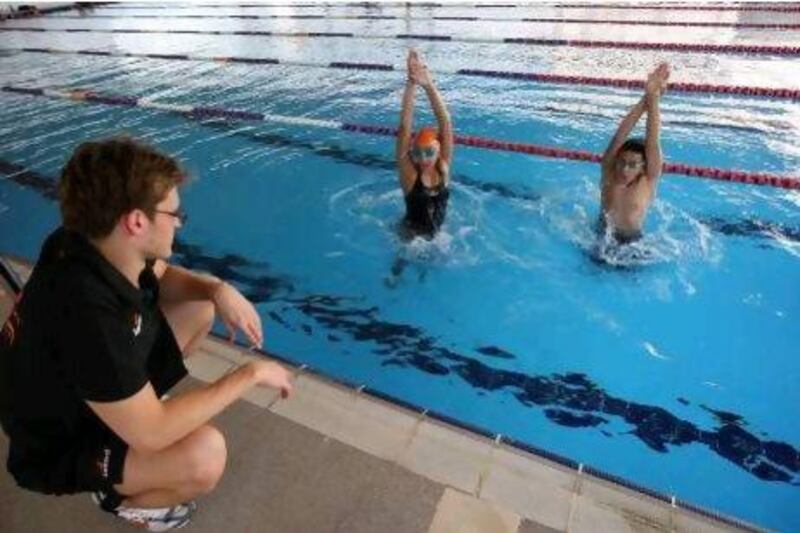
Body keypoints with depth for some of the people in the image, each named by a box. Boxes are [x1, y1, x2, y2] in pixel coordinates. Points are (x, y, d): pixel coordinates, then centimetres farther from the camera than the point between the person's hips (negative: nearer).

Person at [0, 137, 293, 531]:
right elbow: (150, 435, -36)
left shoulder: (98, 248, -15)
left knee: (199, 310, 3)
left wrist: (218, 290, -14)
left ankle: (133, 404, 14)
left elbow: (162, 277, 7)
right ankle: (119, 497, 2)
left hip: (94, 392, 8)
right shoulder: (86, 314, -40)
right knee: (204, 455, -32)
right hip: (60, 447, -7)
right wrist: (250, 374, -28)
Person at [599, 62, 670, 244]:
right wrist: (645, 99, -23)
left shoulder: (648, 182, -10)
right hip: (602, 236, 1)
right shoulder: (608, 174, -8)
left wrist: (654, 101, -22)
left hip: (632, 241, 0)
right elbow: (620, 135, -16)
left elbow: (653, 141, -19)